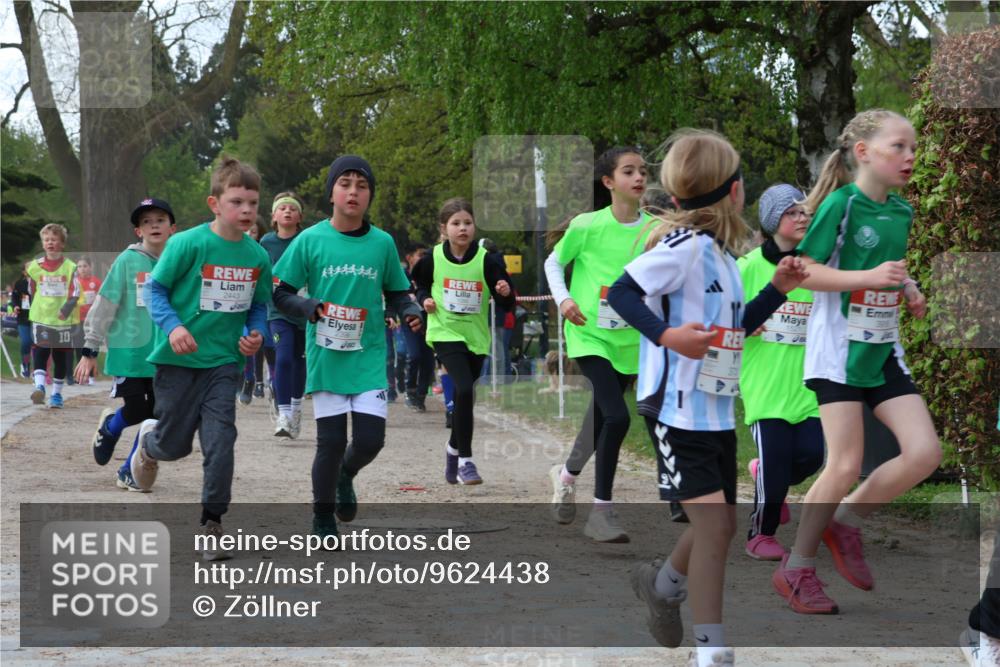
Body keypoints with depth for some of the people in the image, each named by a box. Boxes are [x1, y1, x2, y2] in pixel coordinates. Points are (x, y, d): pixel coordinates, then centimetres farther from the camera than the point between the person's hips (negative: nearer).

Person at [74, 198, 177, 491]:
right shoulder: (127, 261, -6)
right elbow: (104, 305, -4)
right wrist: (90, 351, -5)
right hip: (129, 349, -3)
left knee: (156, 416, 1)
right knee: (136, 412, -2)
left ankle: (130, 472, 16)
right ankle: (109, 426, 32)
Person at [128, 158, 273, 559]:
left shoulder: (257, 256, -1)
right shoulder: (188, 244, -15)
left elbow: (258, 306, 12)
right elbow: (155, 288, -10)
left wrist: (256, 335, -6)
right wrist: (172, 326, -24)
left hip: (224, 361, 3)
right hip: (179, 360, -3)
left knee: (220, 443, -9)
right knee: (174, 445, 11)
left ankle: (211, 525, 3)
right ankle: (148, 441, 48)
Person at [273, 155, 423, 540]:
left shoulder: (383, 243, 3)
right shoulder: (310, 240, -3)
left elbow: (396, 293, 14)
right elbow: (280, 294, 1)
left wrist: (409, 311, -7)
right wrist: (313, 308, -17)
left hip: (369, 357, 2)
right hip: (326, 358, -2)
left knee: (370, 441, -5)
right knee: (331, 442, -1)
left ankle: (346, 476, 31)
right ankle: (323, 521, 20)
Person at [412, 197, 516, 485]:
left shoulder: (486, 261, -7)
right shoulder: (433, 259, -6)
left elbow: (507, 304, -5)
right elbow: (421, 285, 14)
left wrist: (505, 293, -27)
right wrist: (425, 300, -6)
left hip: (476, 337, 2)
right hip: (445, 332, -2)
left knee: (464, 398, 15)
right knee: (464, 390, -21)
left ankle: (454, 448, 42)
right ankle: (465, 460, -12)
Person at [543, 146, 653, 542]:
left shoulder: (654, 231, -1)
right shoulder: (586, 226, -8)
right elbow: (553, 262, 6)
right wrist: (563, 298, -9)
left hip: (629, 341, 4)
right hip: (590, 335, -4)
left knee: (601, 418, 18)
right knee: (617, 416, -22)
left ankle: (568, 473, 49)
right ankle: (602, 511, -11)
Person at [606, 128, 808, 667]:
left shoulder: (720, 253, 13)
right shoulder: (685, 244, -15)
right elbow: (622, 292, -22)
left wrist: (777, 289, 12)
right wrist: (666, 335, -34)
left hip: (717, 412, 9)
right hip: (678, 408, -9)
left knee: (720, 524, 16)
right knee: (713, 521, -13)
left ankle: (662, 585, 42)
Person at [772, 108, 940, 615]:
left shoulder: (901, 213, 9)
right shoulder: (841, 204, -12)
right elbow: (802, 271, -15)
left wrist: (909, 290, 4)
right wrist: (868, 277, -24)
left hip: (883, 350, 7)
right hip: (838, 349, -7)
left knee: (925, 452, -5)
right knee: (846, 466, -7)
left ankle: (846, 522, 15)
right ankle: (796, 569, 10)